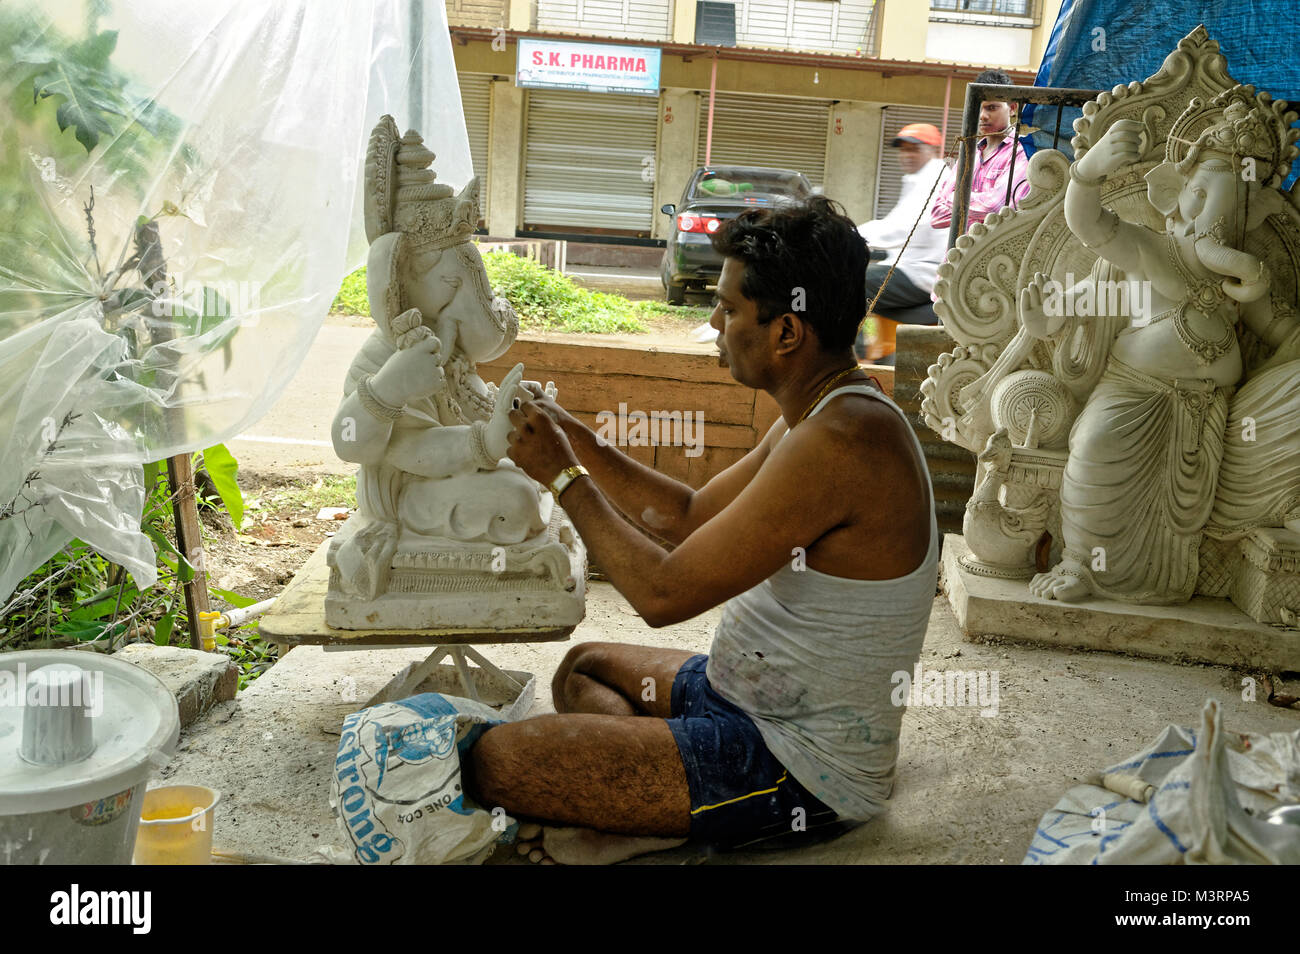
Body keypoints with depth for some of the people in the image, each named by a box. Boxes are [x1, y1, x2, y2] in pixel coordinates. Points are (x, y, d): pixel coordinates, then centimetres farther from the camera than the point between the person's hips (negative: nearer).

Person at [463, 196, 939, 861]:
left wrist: (562, 475, -11)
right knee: (585, 667, 27)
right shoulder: (823, 414, 6)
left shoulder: (840, 442, -28)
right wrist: (576, 439, 9)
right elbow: (689, 516, 16)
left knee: (496, 761, -19)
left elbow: (663, 593, -24)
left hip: (802, 769, -11)